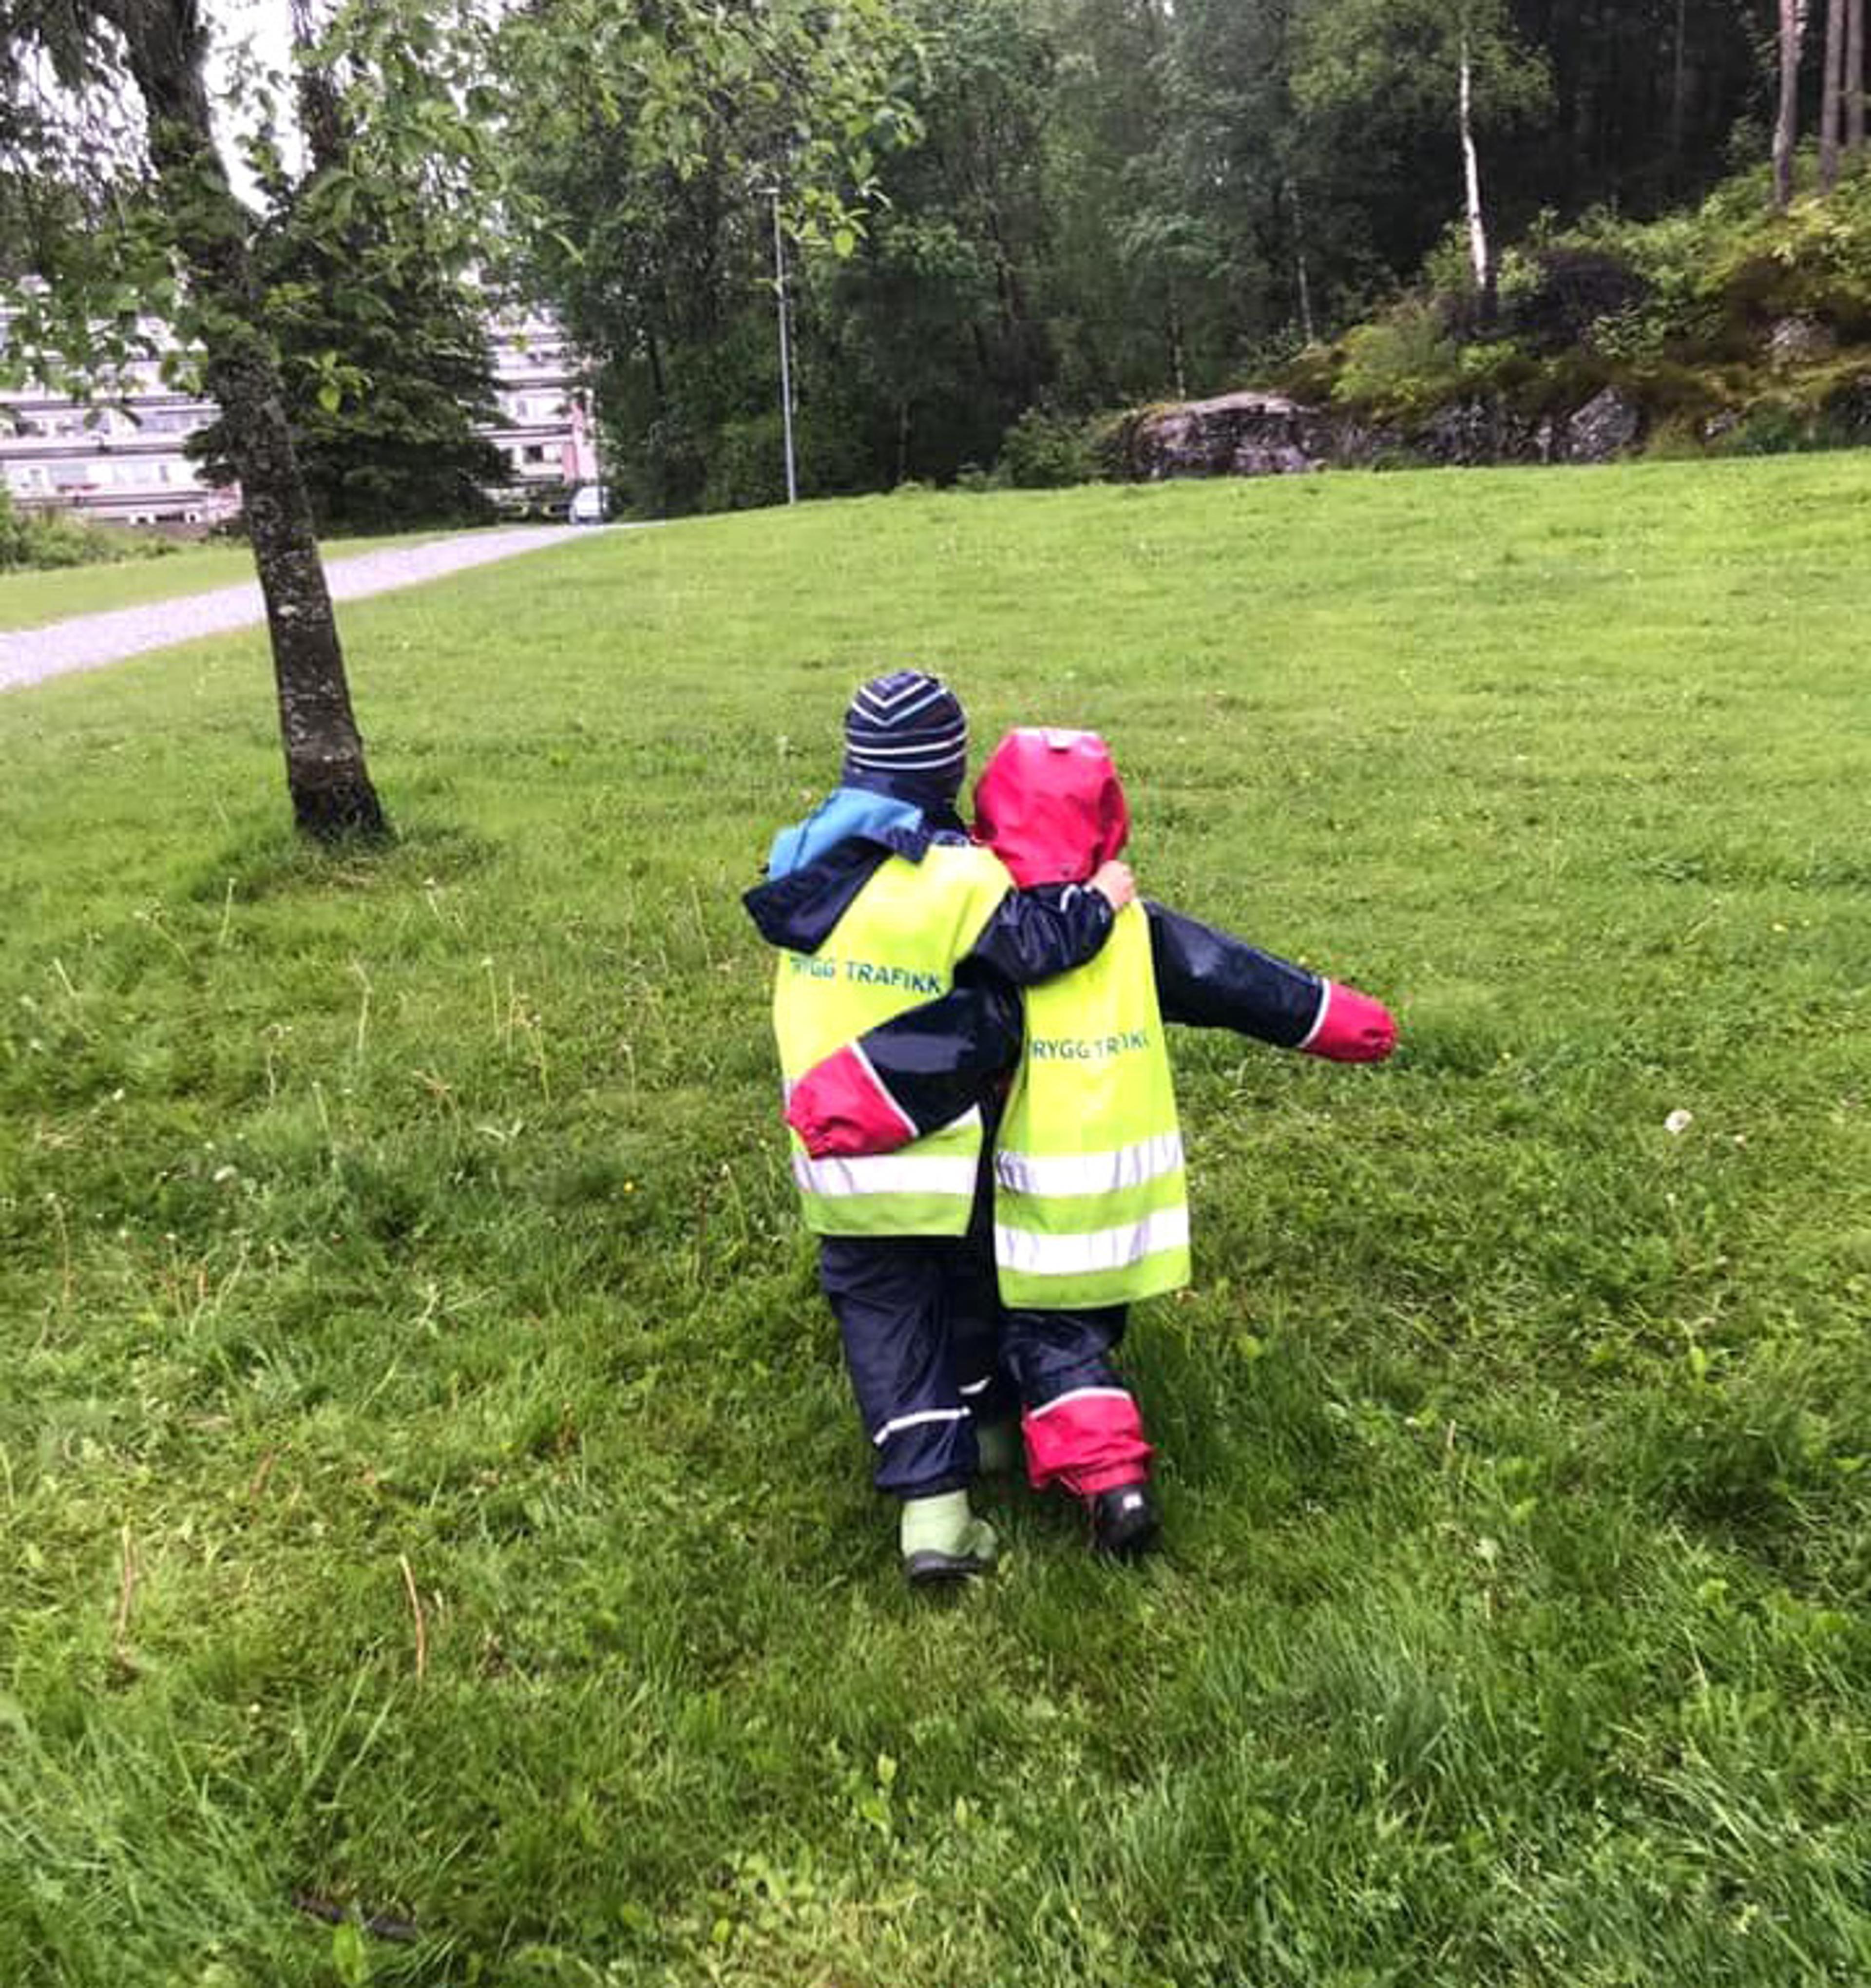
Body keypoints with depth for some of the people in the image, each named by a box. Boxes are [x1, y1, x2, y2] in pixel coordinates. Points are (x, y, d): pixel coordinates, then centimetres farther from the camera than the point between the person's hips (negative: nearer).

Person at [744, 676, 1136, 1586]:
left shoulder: (803, 857, -1)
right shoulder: (957, 875, -20)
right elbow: (1035, 942, -25)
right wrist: (1096, 900, -5)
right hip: (939, 1146, -4)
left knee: (880, 1314, 11)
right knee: (971, 1287, 22)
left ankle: (930, 1502, 6)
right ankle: (985, 1419, 43)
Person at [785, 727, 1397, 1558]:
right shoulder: (1143, 932, -7)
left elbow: (945, 1046, -32)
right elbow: (1243, 979, -1)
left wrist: (829, 1101, -27)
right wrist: (1352, 1021, 13)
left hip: (1045, 1208, -4)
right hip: (1134, 1198, 5)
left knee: (1049, 1341, 10)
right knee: (1094, 1327, 26)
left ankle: (1110, 1478, -5)